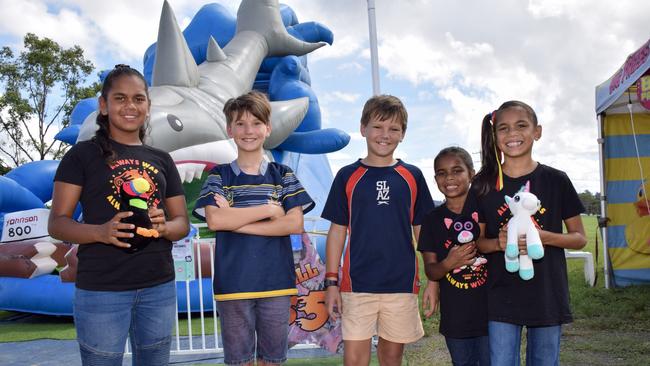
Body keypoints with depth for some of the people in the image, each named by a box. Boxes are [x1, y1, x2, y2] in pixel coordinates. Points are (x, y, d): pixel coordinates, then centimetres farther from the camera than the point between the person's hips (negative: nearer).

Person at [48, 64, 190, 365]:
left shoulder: (162, 160, 11)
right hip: (101, 290, -4)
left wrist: (163, 227, -12)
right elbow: (57, 223, -5)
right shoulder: (82, 155, -2)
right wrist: (101, 231, -24)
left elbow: (182, 223, 11)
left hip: (160, 287, 4)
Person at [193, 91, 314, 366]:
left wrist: (236, 221, -12)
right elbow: (214, 220, -13)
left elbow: (295, 224, -6)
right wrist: (270, 209, -12)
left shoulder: (283, 175, 6)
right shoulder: (219, 176, 4)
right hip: (232, 284, -1)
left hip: (277, 282, 1)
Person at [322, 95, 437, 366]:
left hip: (402, 283, 2)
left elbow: (423, 232, 8)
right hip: (357, 283, -1)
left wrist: (433, 280, 5)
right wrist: (331, 282, -2)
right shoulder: (348, 176, 2)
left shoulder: (412, 176, 5)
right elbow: (337, 231, 3)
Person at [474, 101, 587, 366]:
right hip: (502, 297, 0)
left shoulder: (556, 180, -2)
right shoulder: (484, 184, 0)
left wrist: (544, 237, -16)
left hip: (547, 294, 0)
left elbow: (580, 238, 3)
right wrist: (498, 243, -16)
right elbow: (478, 241, 6)